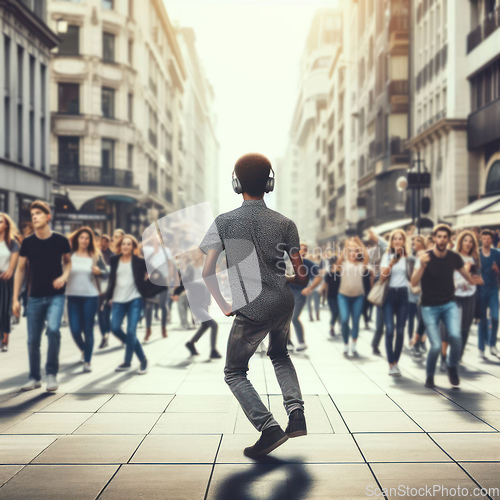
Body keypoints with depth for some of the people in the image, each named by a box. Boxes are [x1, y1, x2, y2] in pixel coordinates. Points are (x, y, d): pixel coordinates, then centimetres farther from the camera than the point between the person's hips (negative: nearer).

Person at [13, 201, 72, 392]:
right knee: (33, 340, 5)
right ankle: (34, 378, 22)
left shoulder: (60, 240, -6)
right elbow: (20, 270, 5)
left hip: (56, 295, -2)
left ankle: (52, 374, -6)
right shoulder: (27, 242, -2)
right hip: (35, 297, 2)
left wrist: (64, 276, -10)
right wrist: (15, 299, 2)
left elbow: (68, 261, 11)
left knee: (53, 329, -23)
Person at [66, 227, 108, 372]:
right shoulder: (69, 255, 3)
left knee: (88, 329, 0)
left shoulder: (95, 256, 3)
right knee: (75, 330, 0)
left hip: (90, 296, -1)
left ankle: (87, 362, 9)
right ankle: (84, 350, 31)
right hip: (73, 296, 1)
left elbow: (106, 273, 4)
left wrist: (99, 272, -16)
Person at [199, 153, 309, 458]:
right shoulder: (285, 224, 0)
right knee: (279, 355, 31)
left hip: (251, 311, -4)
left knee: (234, 373, 14)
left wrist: (224, 305, 4)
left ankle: (269, 428, -4)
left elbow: (207, 271, -9)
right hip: (284, 304, 4)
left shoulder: (224, 222, -5)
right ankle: (297, 413, 15)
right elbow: (302, 274, 1)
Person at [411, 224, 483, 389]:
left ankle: (452, 366, 9)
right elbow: (414, 283, -22)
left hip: (449, 304, 2)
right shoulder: (425, 257, -13)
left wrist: (472, 280, -3)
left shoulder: (454, 257, -4)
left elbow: (464, 272, 16)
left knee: (455, 337, -21)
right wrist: (422, 266, -36)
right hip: (429, 307, -2)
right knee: (436, 345, -11)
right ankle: (429, 375, 18)